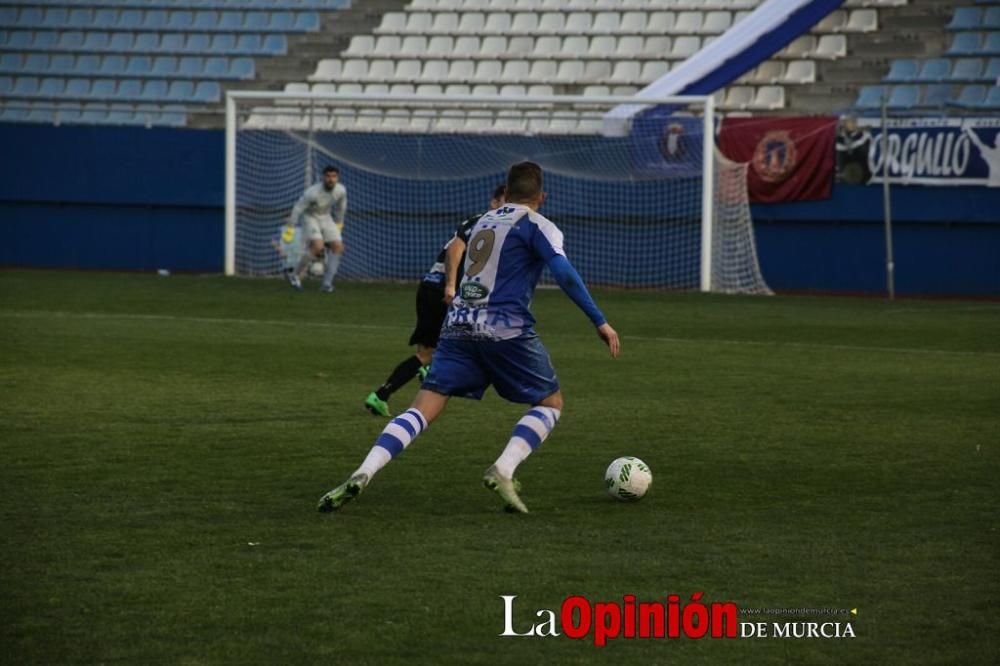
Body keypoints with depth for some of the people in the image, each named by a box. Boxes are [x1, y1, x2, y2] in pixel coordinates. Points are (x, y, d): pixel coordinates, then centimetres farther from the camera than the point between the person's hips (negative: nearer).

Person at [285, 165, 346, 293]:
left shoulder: (341, 190, -15)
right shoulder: (313, 192, -31)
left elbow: (341, 205, 8)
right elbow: (298, 208, -22)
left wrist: (339, 222, 21)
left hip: (326, 218, 6)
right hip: (310, 217, -6)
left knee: (338, 247, -11)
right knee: (317, 247, -26)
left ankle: (327, 283, -6)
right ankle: (295, 275, -7)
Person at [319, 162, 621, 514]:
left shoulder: (483, 222, 22)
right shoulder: (537, 226, 2)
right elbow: (564, 274, -11)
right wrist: (600, 322, -10)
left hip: (458, 325, 5)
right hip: (506, 329, -5)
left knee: (422, 409, -1)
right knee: (550, 403, 13)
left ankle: (362, 475, -21)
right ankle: (503, 471, -9)